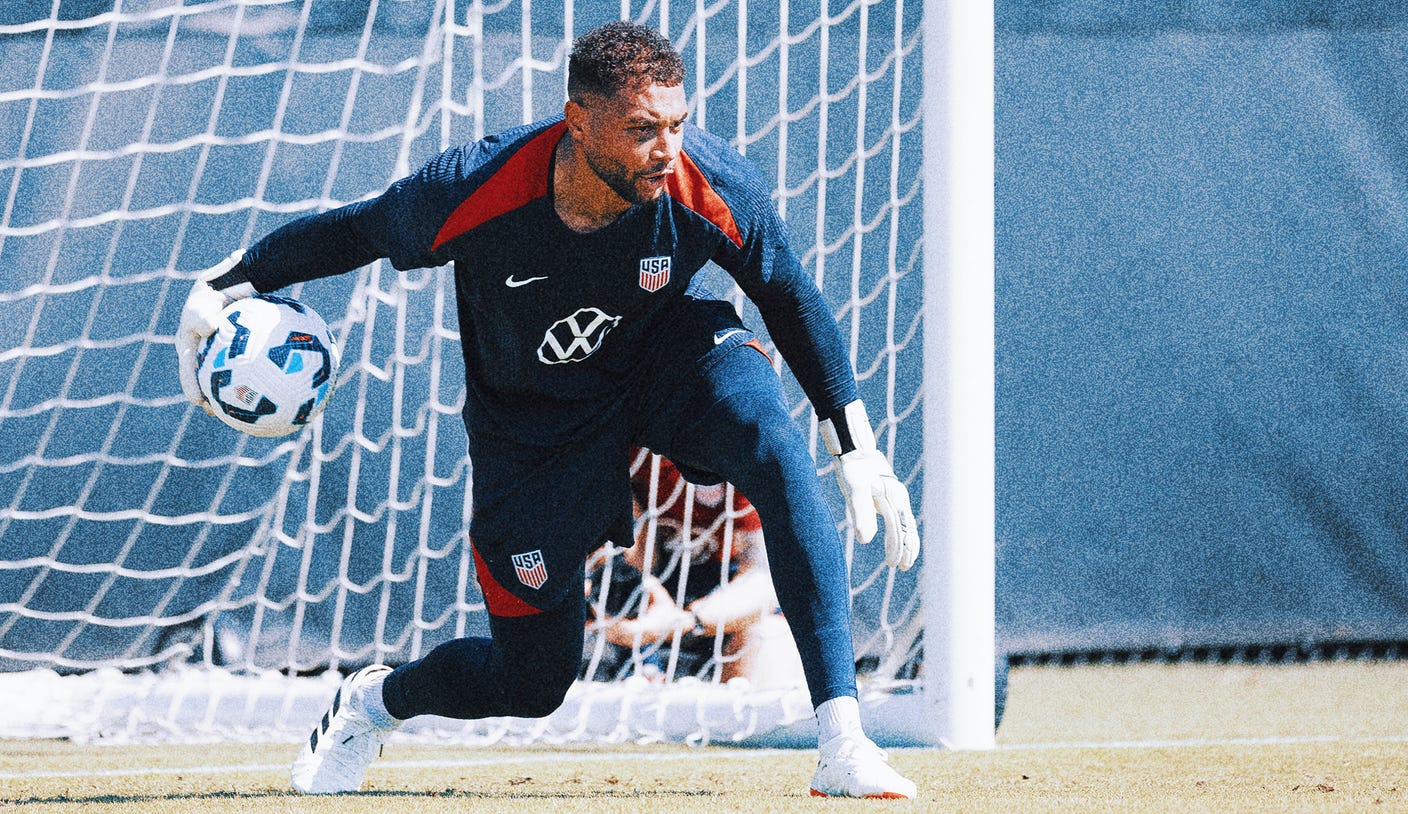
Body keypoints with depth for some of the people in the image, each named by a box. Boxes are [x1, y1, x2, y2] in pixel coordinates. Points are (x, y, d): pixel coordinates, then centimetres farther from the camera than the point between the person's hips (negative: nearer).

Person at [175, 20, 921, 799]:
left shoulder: (713, 187, -27)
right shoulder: (473, 191, -32)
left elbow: (791, 297, -9)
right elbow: (361, 230, -10)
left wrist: (856, 446, -8)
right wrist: (230, 281, -5)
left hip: (667, 353, 1)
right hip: (537, 425, -1)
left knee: (774, 446, -35)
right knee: (531, 683, 3)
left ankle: (842, 744, -34)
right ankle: (373, 701, 40)